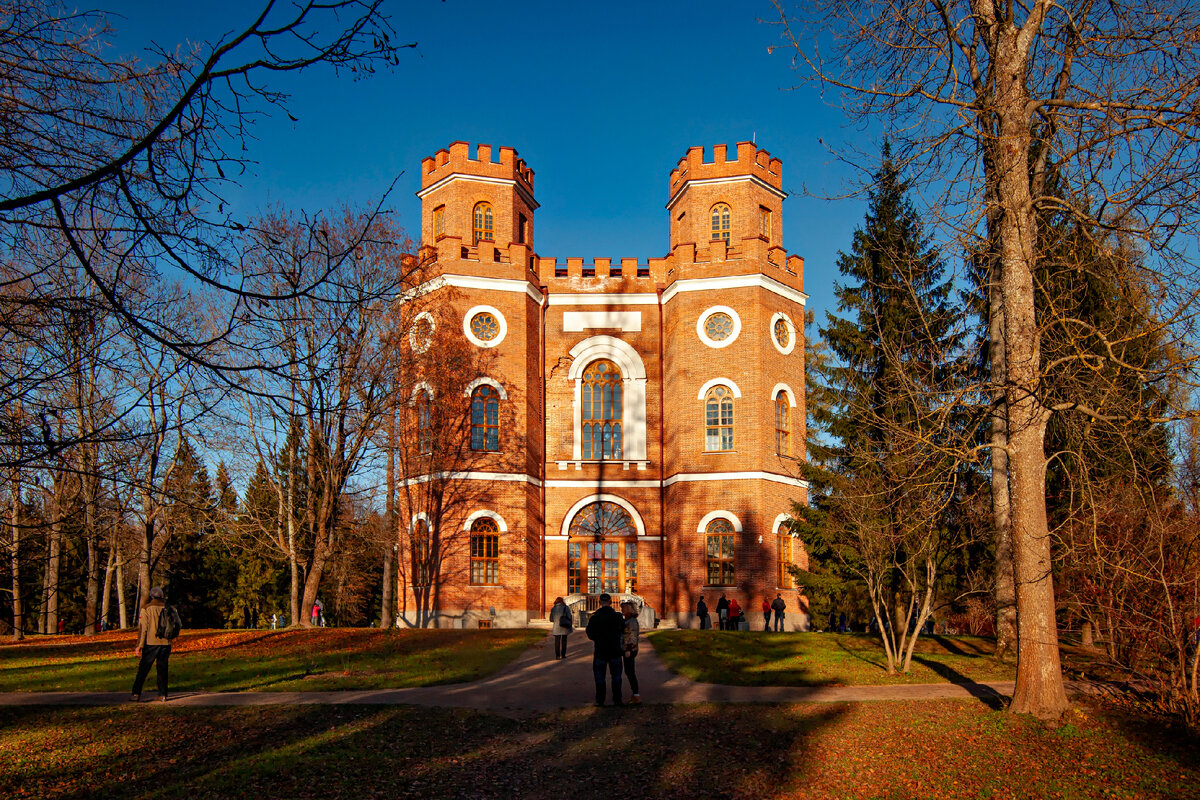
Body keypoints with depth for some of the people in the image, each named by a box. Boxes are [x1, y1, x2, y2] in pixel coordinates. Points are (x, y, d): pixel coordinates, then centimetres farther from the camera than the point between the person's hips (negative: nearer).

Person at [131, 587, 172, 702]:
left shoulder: (147, 608, -3)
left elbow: (143, 627, -6)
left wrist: (139, 645, -5)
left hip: (151, 642, -2)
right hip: (166, 643, 2)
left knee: (143, 668, 5)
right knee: (162, 669, 7)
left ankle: (136, 694, 4)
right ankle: (163, 694, 5)